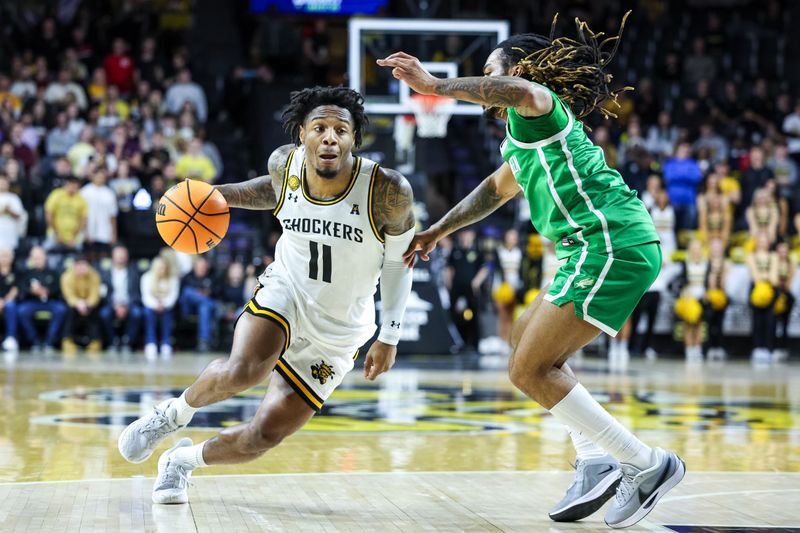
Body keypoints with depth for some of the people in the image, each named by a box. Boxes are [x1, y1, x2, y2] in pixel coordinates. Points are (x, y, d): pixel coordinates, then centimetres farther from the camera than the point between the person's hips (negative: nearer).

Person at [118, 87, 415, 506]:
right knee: (243, 370, -33)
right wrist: (222, 195, 0)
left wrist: (389, 337, -6)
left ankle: (182, 460, 27)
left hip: (336, 335, 0)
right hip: (284, 292, 1)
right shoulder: (285, 162, -13)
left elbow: (399, 260, -5)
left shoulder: (388, 191, -21)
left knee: (263, 437, -3)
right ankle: (175, 413, -1)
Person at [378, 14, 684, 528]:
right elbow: (496, 190, 45)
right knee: (528, 341, 21)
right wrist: (437, 232, 44)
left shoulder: (541, 105, -2)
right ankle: (597, 462, 10)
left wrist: (435, 85, -23)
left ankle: (648, 465, -10)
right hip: (613, 248, 11)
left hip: (609, 244, -11)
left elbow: (522, 92, -28)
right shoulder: (525, 134, 29)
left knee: (530, 370, -10)